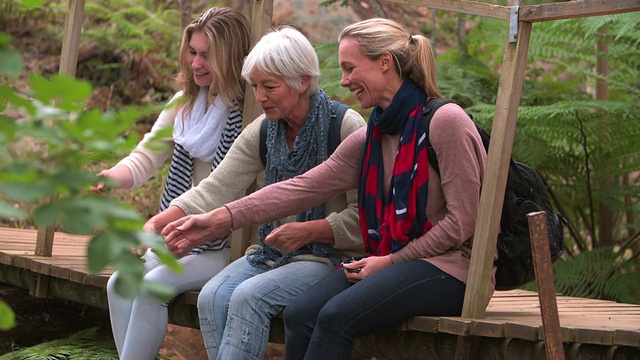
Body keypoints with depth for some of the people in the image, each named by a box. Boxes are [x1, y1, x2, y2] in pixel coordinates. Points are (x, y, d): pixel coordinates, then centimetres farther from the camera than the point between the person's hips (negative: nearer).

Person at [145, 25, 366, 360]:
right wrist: (158, 223, -16)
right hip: (274, 250, 6)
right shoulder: (261, 132, 7)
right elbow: (215, 190, -1)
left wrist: (307, 231, -22)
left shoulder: (346, 127, -10)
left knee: (248, 297, -29)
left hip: (331, 255, -6)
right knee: (212, 297, -21)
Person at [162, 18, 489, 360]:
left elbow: (461, 221, -12)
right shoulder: (369, 139, 12)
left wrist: (391, 261, -11)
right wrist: (218, 219, -7)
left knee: (336, 317, -26)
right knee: (299, 315, -15)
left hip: (449, 266, -7)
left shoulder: (444, 121, -11)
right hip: (392, 261, 7)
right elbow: (302, 188, 2)